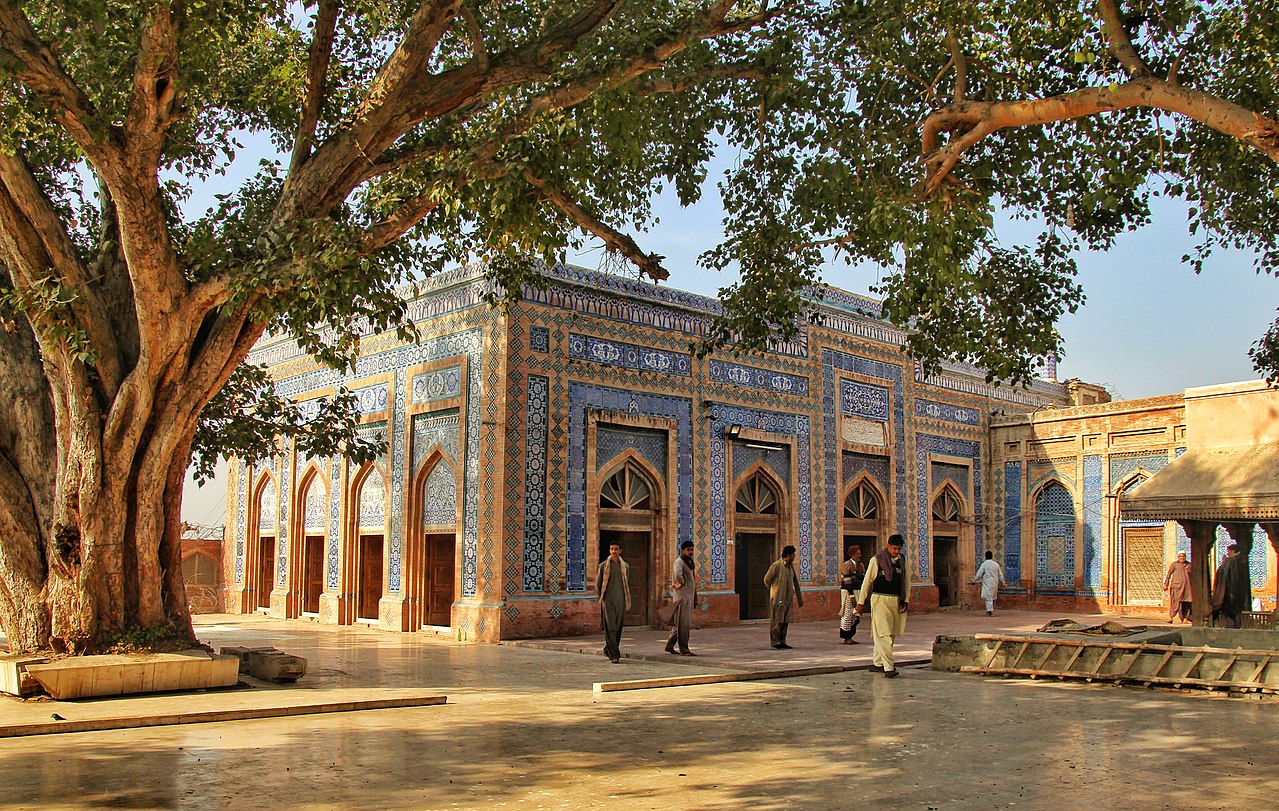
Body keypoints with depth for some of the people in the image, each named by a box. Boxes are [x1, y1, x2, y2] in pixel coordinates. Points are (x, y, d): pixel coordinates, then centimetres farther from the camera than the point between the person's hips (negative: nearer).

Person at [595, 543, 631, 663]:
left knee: (618, 628, 8)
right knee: (610, 628, -11)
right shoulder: (603, 566, 2)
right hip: (608, 601, -3)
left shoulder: (625, 566, 10)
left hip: (620, 601, 3)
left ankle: (608, 650, 27)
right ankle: (614, 655, -13)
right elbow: (597, 584, 10)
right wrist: (603, 596, 9)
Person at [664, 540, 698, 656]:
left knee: (679, 623, 13)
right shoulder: (679, 562, -11)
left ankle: (669, 645, 21)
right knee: (683, 624, -8)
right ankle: (684, 649, -7)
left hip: (689, 596, 9)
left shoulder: (691, 563, 18)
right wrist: (682, 584, -13)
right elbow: (678, 575, -31)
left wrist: (695, 597, 19)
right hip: (682, 596, -9)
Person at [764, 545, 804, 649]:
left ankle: (782, 642, 13)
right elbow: (767, 579, -5)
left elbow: (795, 582, 14)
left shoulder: (791, 565, 10)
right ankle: (775, 642, 2)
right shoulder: (776, 565, -12)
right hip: (778, 597, -7)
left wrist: (800, 599, 12)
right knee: (777, 620, -4)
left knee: (785, 621, 8)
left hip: (788, 597, 7)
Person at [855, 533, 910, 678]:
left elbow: (906, 581, 17)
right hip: (880, 599, -6)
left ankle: (877, 663, 22)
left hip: (896, 601, 6)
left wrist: (906, 600, 7)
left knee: (890, 634, 9)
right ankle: (888, 667, -16)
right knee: (883, 634, -12)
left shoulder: (902, 560, 10)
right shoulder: (877, 560, -5)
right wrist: (861, 602, 0)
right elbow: (867, 581, -1)